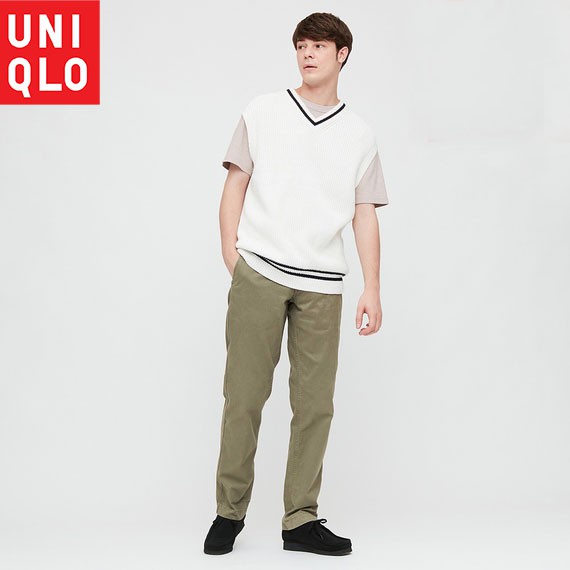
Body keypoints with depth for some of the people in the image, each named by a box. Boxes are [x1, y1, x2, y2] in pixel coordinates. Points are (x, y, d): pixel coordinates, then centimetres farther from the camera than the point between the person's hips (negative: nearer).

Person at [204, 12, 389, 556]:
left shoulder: (359, 134, 13)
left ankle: (300, 520, 9)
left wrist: (372, 289, 3)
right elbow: (236, 184, 9)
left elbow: (365, 216, 11)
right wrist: (231, 255, -2)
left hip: (321, 285, 2)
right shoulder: (262, 112, 10)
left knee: (315, 404, 1)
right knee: (244, 396, -1)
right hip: (258, 272, -1)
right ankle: (230, 511, 10)